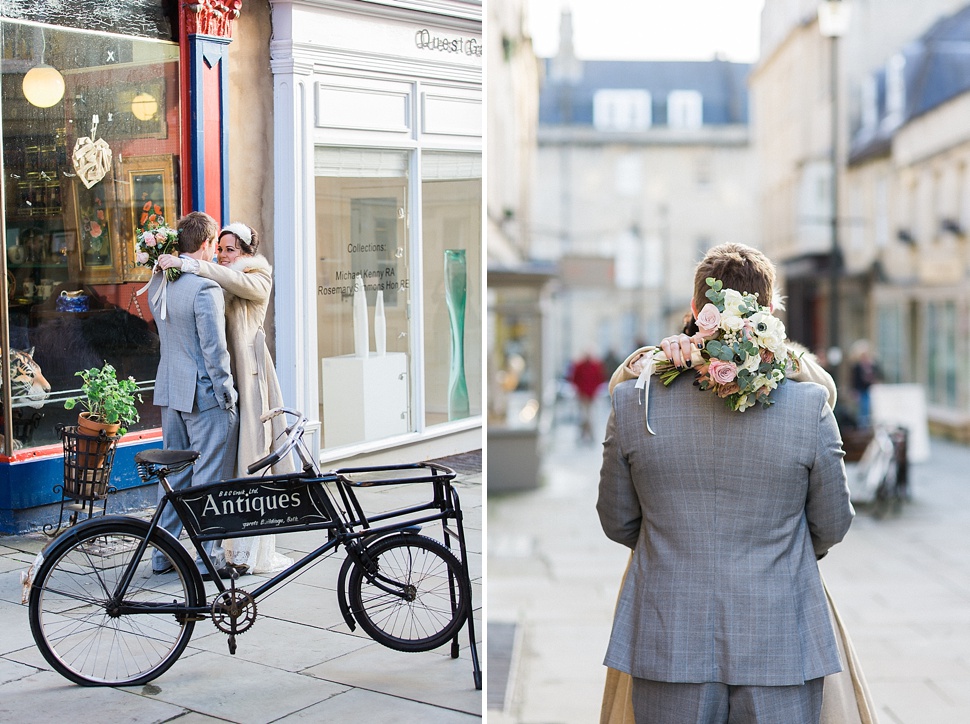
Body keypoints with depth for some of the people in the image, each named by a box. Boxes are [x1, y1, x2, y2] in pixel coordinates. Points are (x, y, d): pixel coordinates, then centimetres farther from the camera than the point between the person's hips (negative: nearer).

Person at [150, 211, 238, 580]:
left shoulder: (158, 283, 6)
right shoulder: (205, 288, -19)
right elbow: (214, 348, -19)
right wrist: (227, 393, -12)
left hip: (170, 392, 8)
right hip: (205, 396, -8)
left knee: (174, 473, 17)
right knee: (209, 479, 1)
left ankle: (163, 554, 24)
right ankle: (209, 559, 7)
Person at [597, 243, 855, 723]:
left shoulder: (632, 404, -8)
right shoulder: (811, 408, -11)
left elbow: (616, 522, 4)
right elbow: (832, 526, 2)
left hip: (669, 648, 1)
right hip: (780, 648, -1)